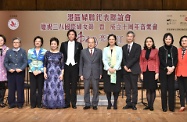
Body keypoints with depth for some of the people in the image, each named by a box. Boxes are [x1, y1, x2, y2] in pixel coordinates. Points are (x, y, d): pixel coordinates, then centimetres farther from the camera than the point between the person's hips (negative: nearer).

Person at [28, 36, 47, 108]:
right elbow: (29, 62, 3)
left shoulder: (44, 51, 3)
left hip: (41, 72, -1)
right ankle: (33, 104, 8)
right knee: (33, 88, -1)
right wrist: (33, 70, -8)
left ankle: (39, 103, 10)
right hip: (32, 72, 1)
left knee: (40, 88, 2)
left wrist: (40, 71, -10)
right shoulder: (30, 51, 8)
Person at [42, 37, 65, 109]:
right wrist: (44, 73, -3)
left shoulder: (60, 54, 3)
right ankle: (49, 104, 9)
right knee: (49, 89, 1)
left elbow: (62, 65, 3)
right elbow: (44, 64, 7)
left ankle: (58, 104, 8)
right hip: (49, 74, 1)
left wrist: (62, 74, -6)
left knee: (57, 88, -1)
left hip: (57, 74, -1)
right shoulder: (47, 53, 6)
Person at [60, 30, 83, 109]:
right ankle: (67, 103, 11)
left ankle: (73, 103, 9)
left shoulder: (78, 45, 4)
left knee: (74, 85, 3)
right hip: (66, 66, 1)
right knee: (66, 85, 4)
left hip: (75, 66, -1)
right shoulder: (63, 44, 7)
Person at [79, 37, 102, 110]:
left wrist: (100, 73, -1)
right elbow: (81, 64, 7)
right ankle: (87, 104, 17)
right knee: (86, 90, 5)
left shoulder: (99, 51, 5)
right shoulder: (83, 51, 6)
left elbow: (101, 63, 4)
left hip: (96, 74, 0)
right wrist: (81, 74, 2)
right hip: (86, 74, 1)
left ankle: (95, 104, 16)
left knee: (95, 90, 4)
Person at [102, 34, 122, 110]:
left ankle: (115, 103, 8)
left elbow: (120, 60, -1)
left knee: (116, 87, -1)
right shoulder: (105, 49, 11)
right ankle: (109, 103, 10)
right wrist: (109, 68, -12)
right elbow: (104, 60, 2)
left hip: (117, 70, -1)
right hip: (107, 70, 1)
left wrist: (115, 68, -13)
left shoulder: (119, 49, 7)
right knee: (107, 87, 0)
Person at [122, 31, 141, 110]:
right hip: (126, 70, 4)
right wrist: (125, 66, -9)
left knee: (134, 87, 1)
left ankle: (133, 104, 8)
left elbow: (136, 58, -9)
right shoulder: (124, 47, 14)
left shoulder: (137, 46, 0)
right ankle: (128, 103, 12)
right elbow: (123, 58, 9)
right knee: (127, 88, 6)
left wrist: (128, 66, -14)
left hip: (134, 70, -4)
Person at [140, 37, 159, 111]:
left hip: (153, 71, -2)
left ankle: (151, 105, 8)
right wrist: (141, 73, 2)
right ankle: (148, 104, 12)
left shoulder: (156, 51, 1)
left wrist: (157, 73, -9)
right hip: (145, 72, 3)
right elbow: (141, 62, 9)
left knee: (152, 89, 0)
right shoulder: (143, 51, 9)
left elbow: (157, 62, -2)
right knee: (147, 89, 5)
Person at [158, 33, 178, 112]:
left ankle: (171, 107, 8)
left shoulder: (174, 49, 9)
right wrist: (167, 67, -15)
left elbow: (176, 60, 3)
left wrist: (172, 67, -14)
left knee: (171, 88, 1)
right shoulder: (161, 49, 3)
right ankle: (164, 107, 5)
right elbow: (161, 60, -4)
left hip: (172, 71, 2)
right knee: (164, 88, -1)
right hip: (163, 71, -1)